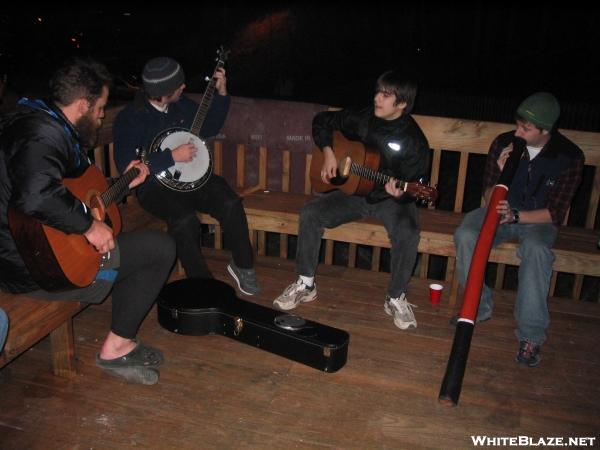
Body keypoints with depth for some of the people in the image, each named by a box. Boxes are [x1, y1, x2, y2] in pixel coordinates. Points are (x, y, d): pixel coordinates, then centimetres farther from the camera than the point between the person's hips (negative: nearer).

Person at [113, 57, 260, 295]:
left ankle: (242, 265, -2)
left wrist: (221, 93, 11)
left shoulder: (182, 104, 8)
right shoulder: (130, 118, -10)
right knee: (185, 220, -35)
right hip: (154, 185, -5)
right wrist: (173, 156, -22)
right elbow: (126, 164, -21)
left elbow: (209, 128, 22)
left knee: (231, 203, -23)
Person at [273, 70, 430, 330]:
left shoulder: (414, 140, -13)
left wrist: (400, 193, -37)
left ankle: (396, 299, -12)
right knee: (310, 213, -18)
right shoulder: (361, 119, -2)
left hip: (391, 199, -3)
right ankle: (305, 284, -4)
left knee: (407, 233, -34)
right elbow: (322, 120, 13)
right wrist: (328, 152, -3)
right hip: (354, 190, 4)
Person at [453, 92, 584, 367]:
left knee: (537, 249, -36)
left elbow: (555, 214, -14)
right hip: (501, 210, 2)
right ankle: (479, 307, -9)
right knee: (465, 235, -28)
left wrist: (515, 216, -30)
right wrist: (500, 174, -24)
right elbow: (489, 197, -3)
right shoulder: (504, 143, -9)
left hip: (539, 220, -2)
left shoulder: (569, 157, -14)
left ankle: (531, 335, -26)